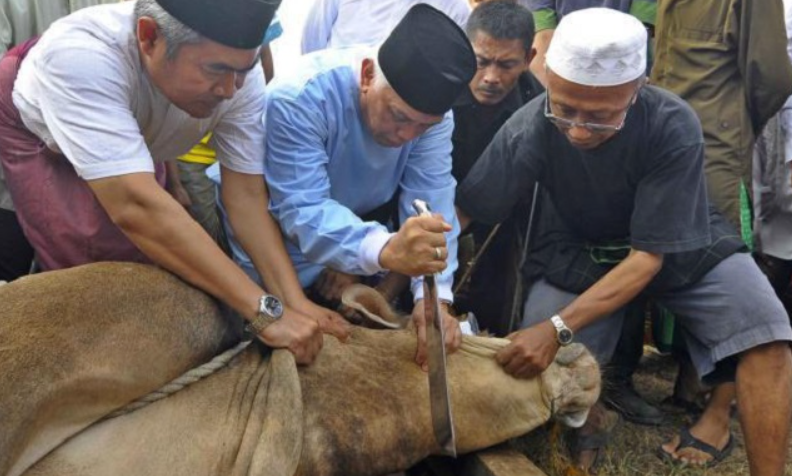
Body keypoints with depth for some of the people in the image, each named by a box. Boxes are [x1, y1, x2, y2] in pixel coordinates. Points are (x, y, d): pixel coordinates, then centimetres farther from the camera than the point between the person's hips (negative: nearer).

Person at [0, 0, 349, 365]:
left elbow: (247, 196, -27)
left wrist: (295, 301, -39)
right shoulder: (80, 54, -45)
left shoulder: (238, 73, -30)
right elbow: (136, 207, -52)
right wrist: (266, 311, -53)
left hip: (136, 139, 5)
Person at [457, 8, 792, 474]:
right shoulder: (532, 127, -27)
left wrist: (559, 328, -38)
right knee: (533, 369, -12)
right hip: (584, 253, 1)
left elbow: (648, 255, -28)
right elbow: (459, 213, -23)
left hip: (683, 246, -1)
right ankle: (589, 415, 18)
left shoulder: (674, 126, -30)